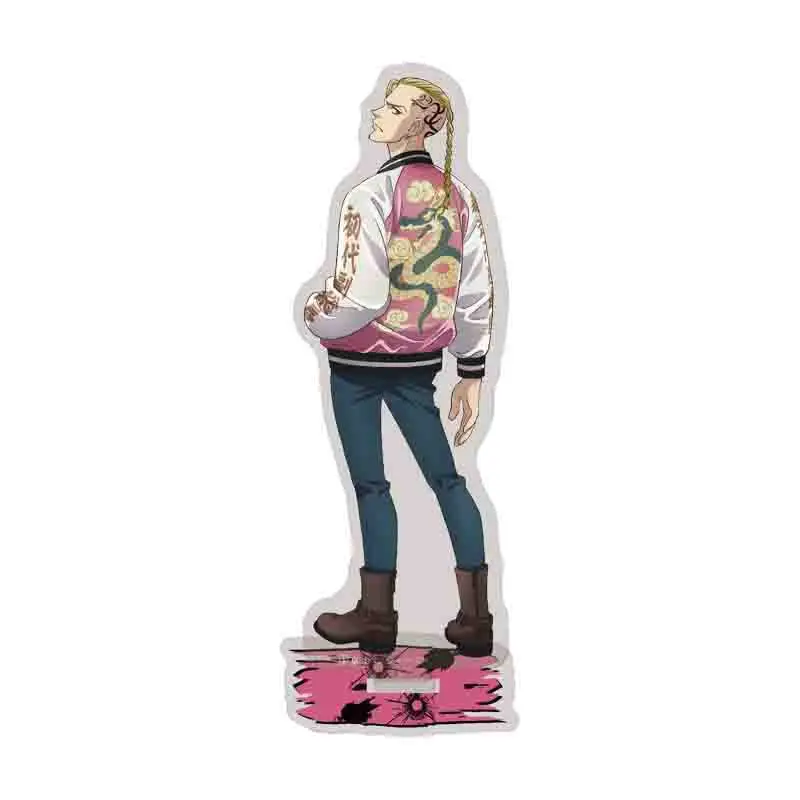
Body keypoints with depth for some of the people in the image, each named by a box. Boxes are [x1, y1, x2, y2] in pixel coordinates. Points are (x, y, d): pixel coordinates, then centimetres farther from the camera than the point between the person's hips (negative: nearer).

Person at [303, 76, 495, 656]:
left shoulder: (373, 195, -16)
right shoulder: (459, 196, 4)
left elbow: (359, 296, -20)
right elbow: (477, 292, 6)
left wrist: (312, 317, 0)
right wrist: (472, 373, 12)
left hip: (360, 358, -6)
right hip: (421, 359, 6)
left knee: (371, 484, 5)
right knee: (446, 477, 11)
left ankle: (378, 615, 18)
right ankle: (475, 618, 16)